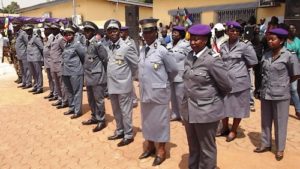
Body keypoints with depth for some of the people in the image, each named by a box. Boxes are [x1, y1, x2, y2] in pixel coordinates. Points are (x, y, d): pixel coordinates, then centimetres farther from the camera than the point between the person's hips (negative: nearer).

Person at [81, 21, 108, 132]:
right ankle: (94, 117, 33)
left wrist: (101, 70, -3)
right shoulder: (87, 43, 10)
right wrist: (86, 69, 10)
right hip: (88, 76, 8)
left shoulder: (97, 43, -14)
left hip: (97, 76, -8)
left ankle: (101, 120, 14)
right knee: (91, 99, 18)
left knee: (98, 100, 1)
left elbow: (105, 59, -13)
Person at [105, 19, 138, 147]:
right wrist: (113, 74, 10)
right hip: (112, 85, 7)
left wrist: (127, 76, 3)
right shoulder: (109, 47, 6)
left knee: (125, 112, 5)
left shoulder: (126, 48, -13)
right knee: (116, 111, 19)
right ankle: (120, 131, 36)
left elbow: (136, 64, -7)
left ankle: (128, 135, 20)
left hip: (123, 85, -7)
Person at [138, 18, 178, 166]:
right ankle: (150, 146, 35)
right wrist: (144, 83, 10)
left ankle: (161, 150, 23)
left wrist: (164, 82, 7)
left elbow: (174, 69, -5)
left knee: (160, 120, 6)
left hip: (158, 92, -6)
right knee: (147, 119, 17)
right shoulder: (142, 50, 5)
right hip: (144, 91, 6)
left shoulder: (162, 51, -13)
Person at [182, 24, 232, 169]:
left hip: (206, 111, -6)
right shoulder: (190, 56, 4)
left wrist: (213, 99, 4)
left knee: (206, 148, 12)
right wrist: (188, 102, 11)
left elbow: (226, 86, -11)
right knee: (193, 146, 23)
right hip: (189, 110, 7)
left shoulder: (212, 60, -17)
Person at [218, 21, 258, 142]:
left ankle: (233, 131, 27)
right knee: (224, 106, 15)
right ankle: (225, 128, 35)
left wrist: (240, 68, 0)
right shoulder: (223, 46, 6)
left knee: (238, 107, 8)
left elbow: (253, 62, -6)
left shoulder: (245, 45, -9)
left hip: (239, 81, -4)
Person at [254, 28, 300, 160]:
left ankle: (280, 148, 24)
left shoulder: (289, 56, -8)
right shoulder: (266, 55, 4)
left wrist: (283, 84, 3)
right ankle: (265, 144, 31)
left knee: (280, 122, 8)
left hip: (280, 95, -4)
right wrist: (267, 84, 3)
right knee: (265, 121, 14)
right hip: (265, 93, 4)